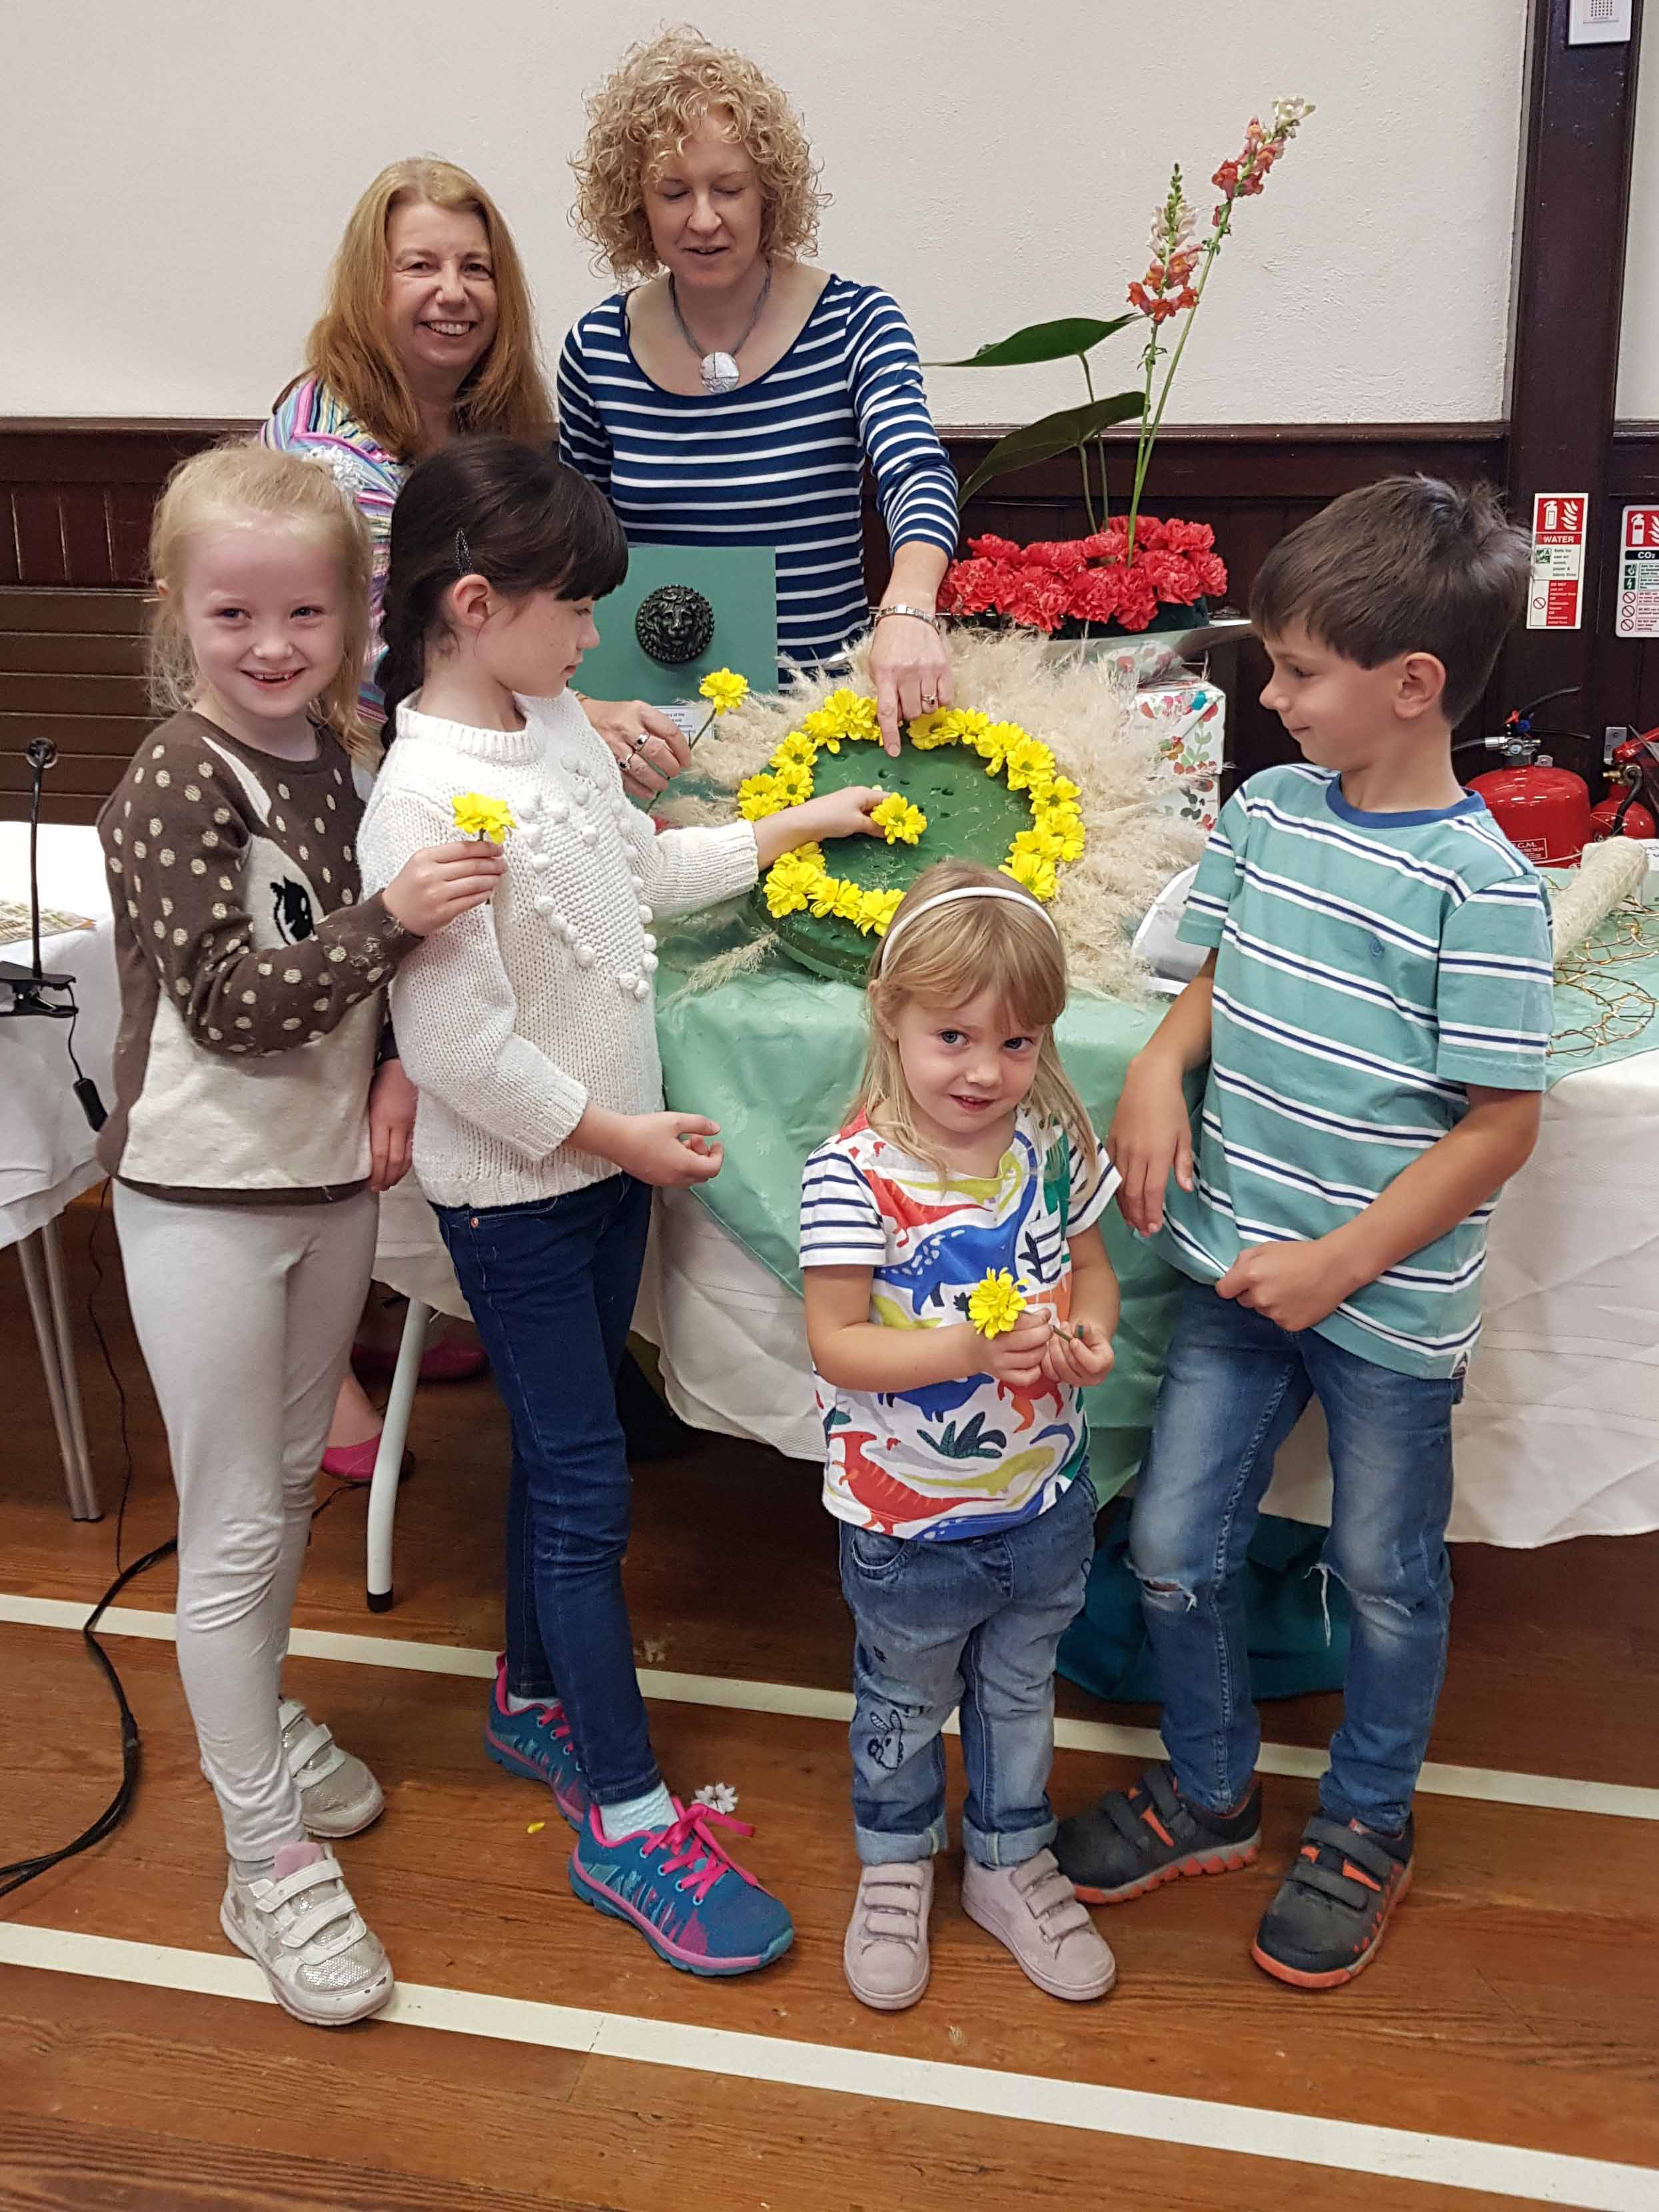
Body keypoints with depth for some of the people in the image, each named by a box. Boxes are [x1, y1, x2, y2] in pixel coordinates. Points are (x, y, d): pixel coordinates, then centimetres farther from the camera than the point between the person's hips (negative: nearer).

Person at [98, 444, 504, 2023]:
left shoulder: (342, 756, 1)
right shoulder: (172, 792, -18)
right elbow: (231, 1004, -25)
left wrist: (393, 1075, 1)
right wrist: (391, 918, -35)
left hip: (331, 1176, 6)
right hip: (206, 1192, -6)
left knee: (291, 1480, 21)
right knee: (232, 1525, 2)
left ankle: (257, 1717, 44)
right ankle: (267, 1862, 15)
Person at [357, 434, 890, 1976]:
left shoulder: (557, 724, 4)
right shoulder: (428, 800, -24)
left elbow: (642, 869, 20)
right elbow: (453, 1043, -25)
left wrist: (789, 828, 19)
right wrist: (612, 1131, -18)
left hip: (606, 1157, 8)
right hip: (513, 1188, -8)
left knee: (561, 1450, 20)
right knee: (585, 1482, -1)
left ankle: (534, 1700, 40)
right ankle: (626, 1821, 11)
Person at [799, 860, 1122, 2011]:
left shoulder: (1055, 1140, -9)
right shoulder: (855, 1173, -24)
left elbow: (1092, 1265, 5)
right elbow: (837, 1347, -21)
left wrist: (1093, 1331, -16)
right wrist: (970, 1348, -34)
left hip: (1046, 1500, 4)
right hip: (910, 1519, -4)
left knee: (1021, 1693, 25)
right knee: (904, 1705, 21)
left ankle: (1011, 1862, 49)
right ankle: (896, 1867, 47)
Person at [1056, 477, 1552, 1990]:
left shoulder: (1480, 883, -19)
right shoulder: (1266, 812, 0)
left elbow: (1500, 1125, -16)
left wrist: (1340, 1260, -18)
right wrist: (1160, 1066, -7)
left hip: (1388, 1305, -5)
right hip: (1239, 1272, 6)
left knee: (1387, 1579, 16)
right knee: (1173, 1548, 14)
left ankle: (1366, 1830, 40)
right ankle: (1210, 1791, 39)